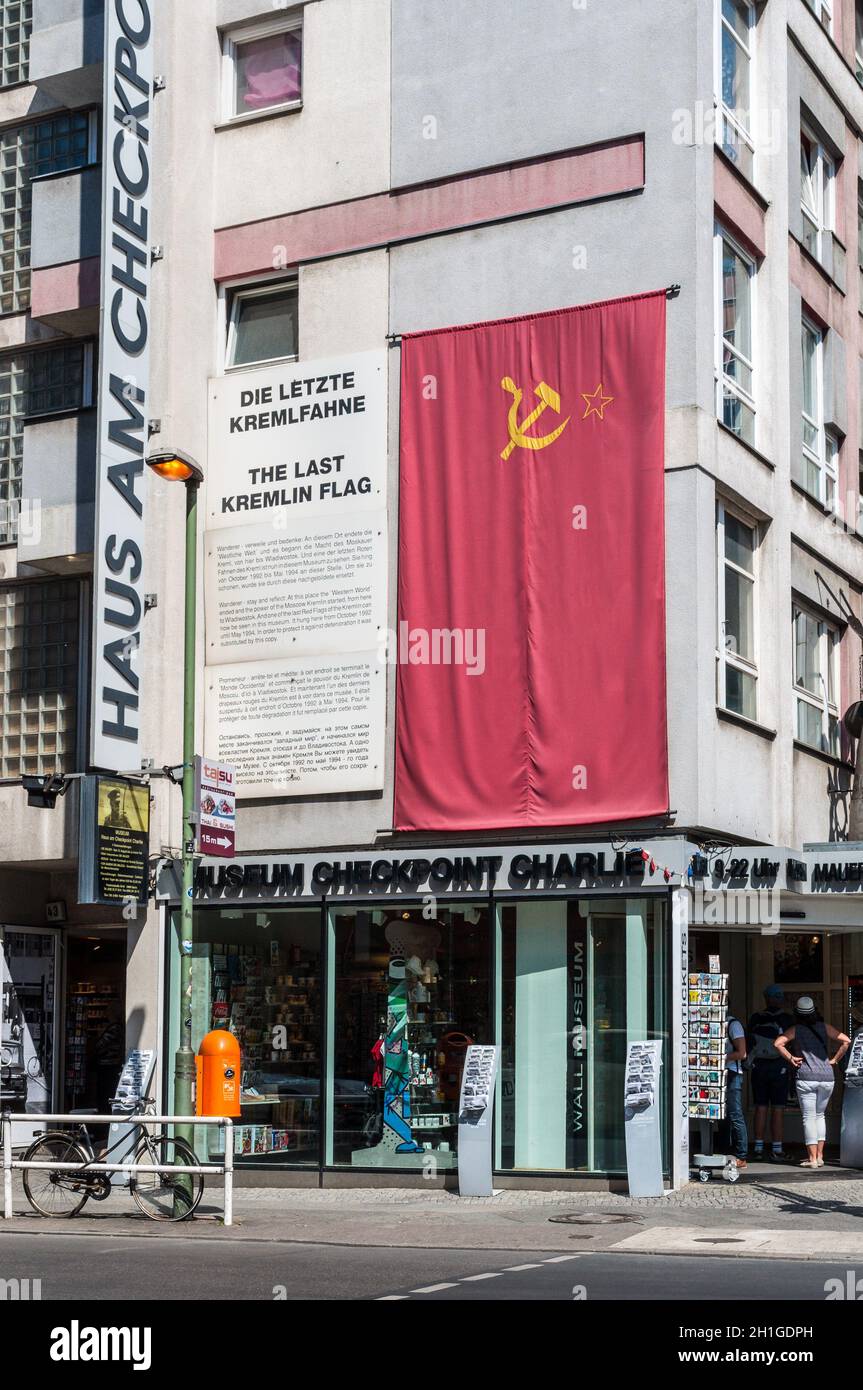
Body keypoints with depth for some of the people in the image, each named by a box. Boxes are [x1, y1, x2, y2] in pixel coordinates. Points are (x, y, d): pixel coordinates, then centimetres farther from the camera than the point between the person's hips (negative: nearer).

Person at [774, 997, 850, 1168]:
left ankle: (813, 1158, -3)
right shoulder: (824, 1027, 7)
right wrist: (834, 1060, 7)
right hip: (827, 1077, 3)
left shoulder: (795, 1029, 2)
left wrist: (791, 1059, -1)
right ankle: (820, 1156, 13)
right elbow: (846, 1041, 1)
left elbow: (778, 1043, -11)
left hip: (806, 1078, -3)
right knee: (820, 1115, 17)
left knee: (809, 1117, 1)